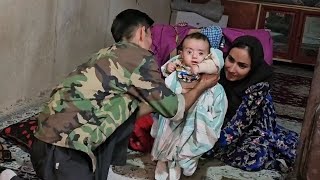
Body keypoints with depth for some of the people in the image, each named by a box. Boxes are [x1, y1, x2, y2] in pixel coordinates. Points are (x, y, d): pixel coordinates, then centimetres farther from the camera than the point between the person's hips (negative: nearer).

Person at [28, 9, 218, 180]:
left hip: (55, 138, 9)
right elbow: (173, 109, 1)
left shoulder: (112, 54, 18)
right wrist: (201, 86, 17)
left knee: (129, 108, 16)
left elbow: (133, 111, 25)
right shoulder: (141, 58, -7)